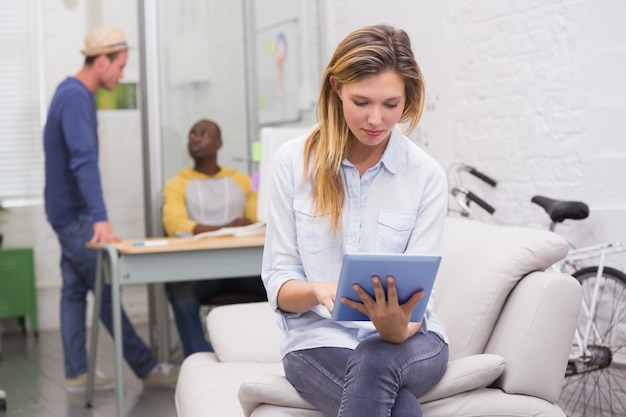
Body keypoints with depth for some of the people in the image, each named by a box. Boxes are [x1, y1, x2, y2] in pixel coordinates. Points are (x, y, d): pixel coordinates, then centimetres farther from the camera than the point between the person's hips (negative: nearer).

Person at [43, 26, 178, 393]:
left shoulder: (74, 93, 11)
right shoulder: (76, 99, -20)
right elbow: (84, 162, -31)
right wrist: (100, 219, -39)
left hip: (70, 214, 10)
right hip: (75, 215, -10)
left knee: (75, 291, 9)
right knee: (106, 293, -4)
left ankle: (77, 374, 13)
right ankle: (147, 369, 2)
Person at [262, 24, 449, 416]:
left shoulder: (427, 176, -5)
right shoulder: (294, 161, -4)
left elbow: (416, 292, -9)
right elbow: (278, 282, -3)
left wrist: (397, 328, -32)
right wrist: (317, 291, -26)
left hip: (409, 341, 1)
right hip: (320, 339, -1)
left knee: (372, 361, -36)